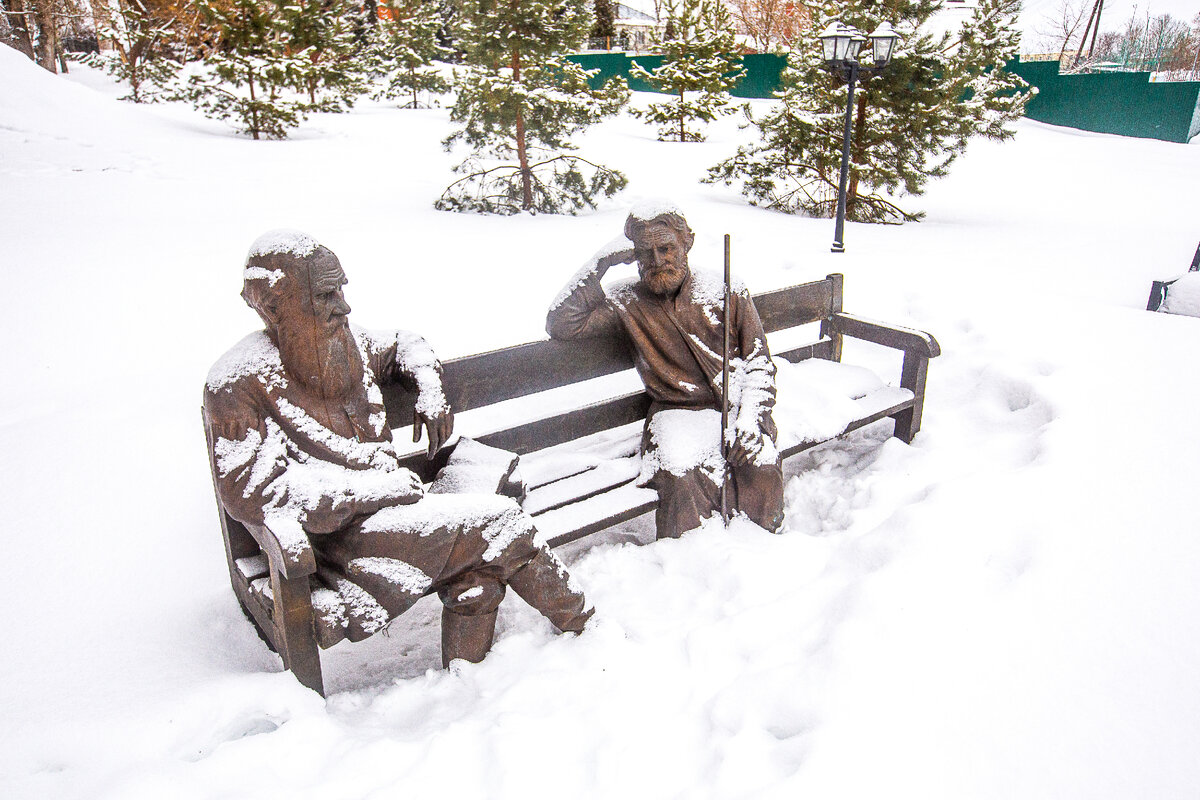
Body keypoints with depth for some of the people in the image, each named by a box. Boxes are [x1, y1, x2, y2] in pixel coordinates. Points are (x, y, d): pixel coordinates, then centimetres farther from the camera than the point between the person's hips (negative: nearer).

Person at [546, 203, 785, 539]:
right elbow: (561, 324, -7)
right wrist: (600, 262, -9)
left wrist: (748, 417, -12)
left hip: (737, 406, 1)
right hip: (676, 412, -1)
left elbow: (759, 363, 5)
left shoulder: (727, 292, 7)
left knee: (761, 464, -28)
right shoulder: (627, 303, 4)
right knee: (679, 469, -33)